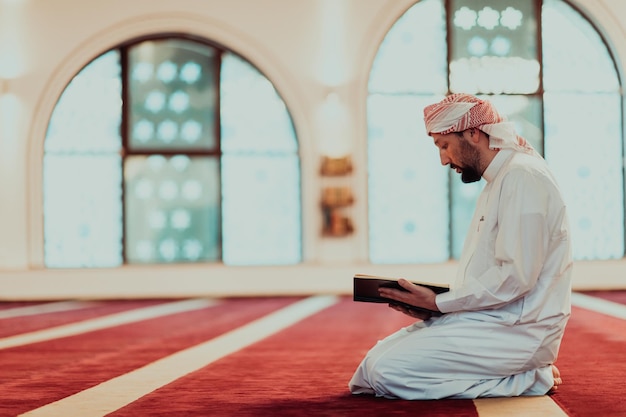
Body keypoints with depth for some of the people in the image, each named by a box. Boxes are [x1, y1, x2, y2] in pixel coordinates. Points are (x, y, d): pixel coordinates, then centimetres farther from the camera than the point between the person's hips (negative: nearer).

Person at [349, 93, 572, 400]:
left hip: (516, 329, -11)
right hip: (488, 319, 11)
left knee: (390, 373, -18)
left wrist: (439, 303, -14)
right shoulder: (496, 183, 19)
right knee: (377, 359, 5)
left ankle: (526, 379, -7)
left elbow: (517, 276, -22)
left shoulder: (522, 176, -14)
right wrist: (430, 302, 3)